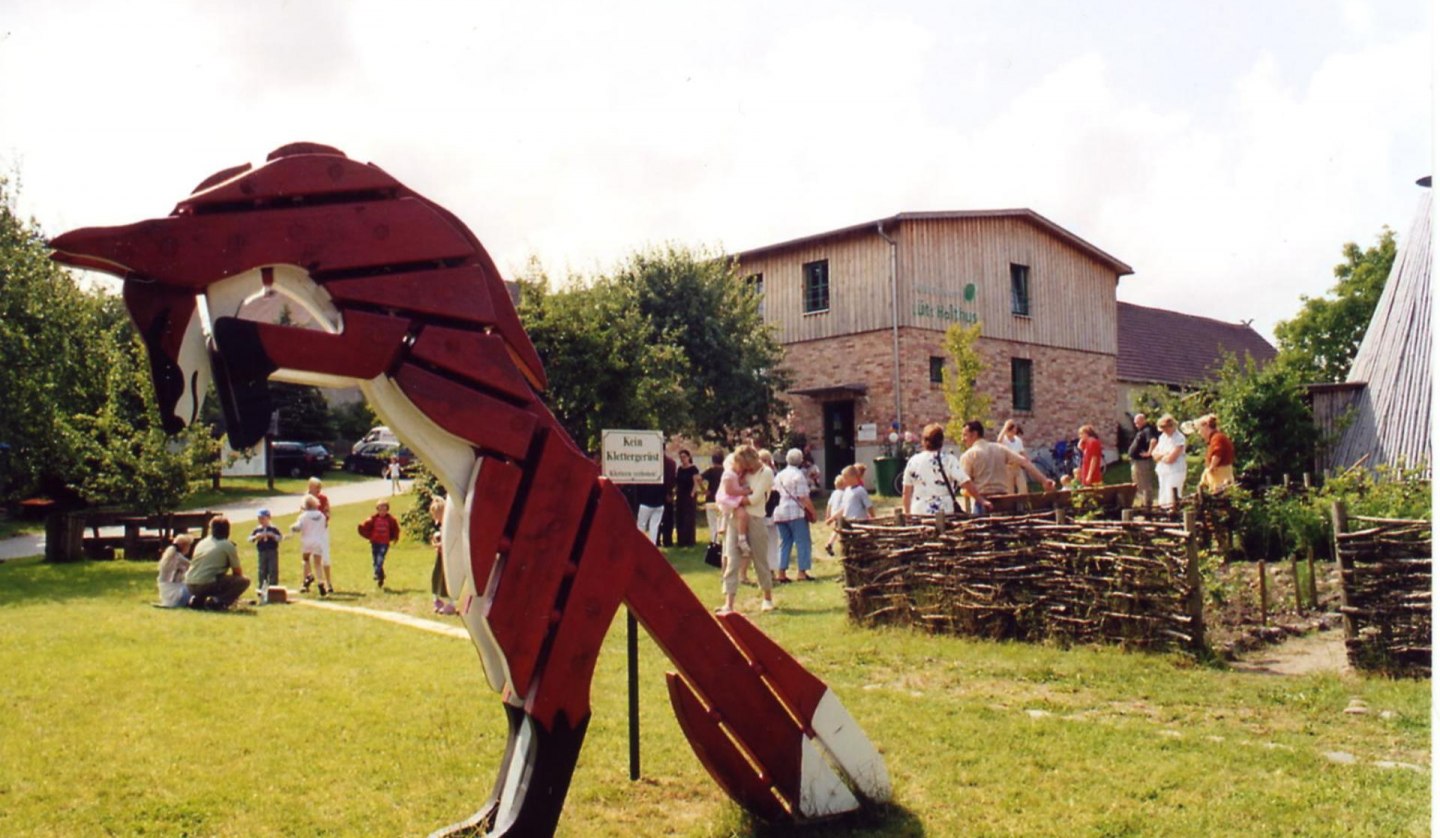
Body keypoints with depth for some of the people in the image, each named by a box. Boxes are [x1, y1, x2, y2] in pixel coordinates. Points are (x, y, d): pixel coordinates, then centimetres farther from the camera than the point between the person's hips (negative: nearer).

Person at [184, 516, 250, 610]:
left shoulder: (202, 542, 20)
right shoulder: (228, 545, 2)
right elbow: (237, 572, 6)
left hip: (190, 586, 7)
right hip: (207, 585, -7)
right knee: (244, 581, 0)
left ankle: (198, 600, 8)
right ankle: (217, 601, -15)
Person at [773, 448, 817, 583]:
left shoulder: (779, 475, 15)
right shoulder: (798, 474, -8)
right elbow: (803, 497, -14)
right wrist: (812, 511, -8)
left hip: (780, 512, 7)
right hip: (796, 512, -7)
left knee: (785, 543, 12)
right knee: (802, 542, 0)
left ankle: (782, 573, 9)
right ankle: (802, 572, -2)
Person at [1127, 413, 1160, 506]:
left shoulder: (1148, 430, -18)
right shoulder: (1142, 430, 14)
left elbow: (1153, 440, -36)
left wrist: (1149, 452, -29)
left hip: (1143, 462, -11)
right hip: (1137, 461, 11)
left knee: (1145, 485, -5)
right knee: (1139, 485, 19)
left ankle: (1147, 504, -1)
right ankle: (1143, 502, 28)